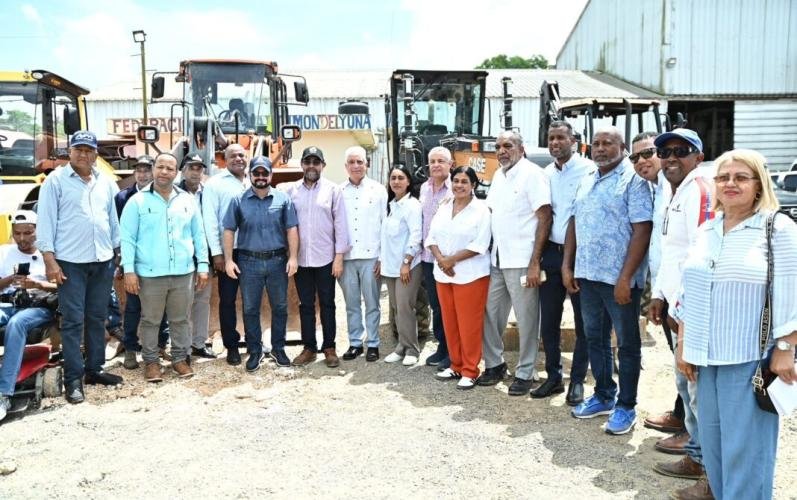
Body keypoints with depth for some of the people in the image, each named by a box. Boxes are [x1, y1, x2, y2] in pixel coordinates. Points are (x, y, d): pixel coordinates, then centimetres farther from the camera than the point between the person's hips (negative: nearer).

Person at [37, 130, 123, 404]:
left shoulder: (106, 182, 11)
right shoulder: (56, 180, -2)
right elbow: (46, 221, -5)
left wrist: (118, 251, 13)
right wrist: (49, 259, -11)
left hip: (103, 261, 5)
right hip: (71, 262, -5)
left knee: (97, 319, 12)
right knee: (73, 321, -2)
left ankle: (94, 369, 23)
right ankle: (73, 379, 4)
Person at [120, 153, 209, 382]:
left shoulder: (188, 200, 8)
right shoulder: (138, 201, -1)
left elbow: (198, 235, 11)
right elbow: (127, 238, -3)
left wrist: (203, 266, 6)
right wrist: (129, 269, -10)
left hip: (183, 273, 2)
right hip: (150, 274, -2)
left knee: (180, 319, 11)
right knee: (150, 320, 8)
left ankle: (180, 358, 25)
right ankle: (151, 361, 21)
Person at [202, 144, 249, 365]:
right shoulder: (215, 183, -2)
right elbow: (210, 220, -6)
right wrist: (216, 252, -11)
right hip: (228, 251, -3)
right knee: (227, 299, 5)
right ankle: (231, 346, 16)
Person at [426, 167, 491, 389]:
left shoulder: (481, 210, -8)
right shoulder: (443, 208, 10)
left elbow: (479, 245, -15)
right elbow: (431, 237, 8)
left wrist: (451, 259, -14)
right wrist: (441, 259, -10)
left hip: (470, 275, -6)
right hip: (443, 273, 6)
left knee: (469, 324, 0)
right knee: (449, 322, 11)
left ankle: (470, 371, 11)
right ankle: (456, 365, 25)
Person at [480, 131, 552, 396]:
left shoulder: (532, 174, -10)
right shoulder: (498, 175, 13)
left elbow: (545, 218, -13)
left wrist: (534, 262, -18)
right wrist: (486, 251, 11)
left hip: (521, 261, -7)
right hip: (496, 259, 7)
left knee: (526, 320, 3)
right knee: (490, 313, 12)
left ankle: (524, 373, 15)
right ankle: (494, 363, 28)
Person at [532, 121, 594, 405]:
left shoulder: (588, 169, -8)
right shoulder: (546, 174, 10)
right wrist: (538, 256, 7)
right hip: (551, 252, 6)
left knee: (583, 322, 5)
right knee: (548, 320, 11)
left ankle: (577, 380, 16)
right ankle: (553, 376, 24)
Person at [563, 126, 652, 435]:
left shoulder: (633, 180, -9)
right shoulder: (586, 182, 13)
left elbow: (642, 231, -15)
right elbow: (574, 224, 17)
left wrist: (625, 278, -20)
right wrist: (567, 266, 8)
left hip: (619, 278, -7)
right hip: (587, 275, 7)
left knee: (627, 343, 5)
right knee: (595, 339, 16)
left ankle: (626, 406, 16)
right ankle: (603, 396, 31)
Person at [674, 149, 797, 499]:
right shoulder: (706, 231, 12)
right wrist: (683, 345, 12)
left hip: (750, 358, -6)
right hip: (706, 355, 6)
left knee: (745, 446, 1)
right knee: (712, 441, 13)